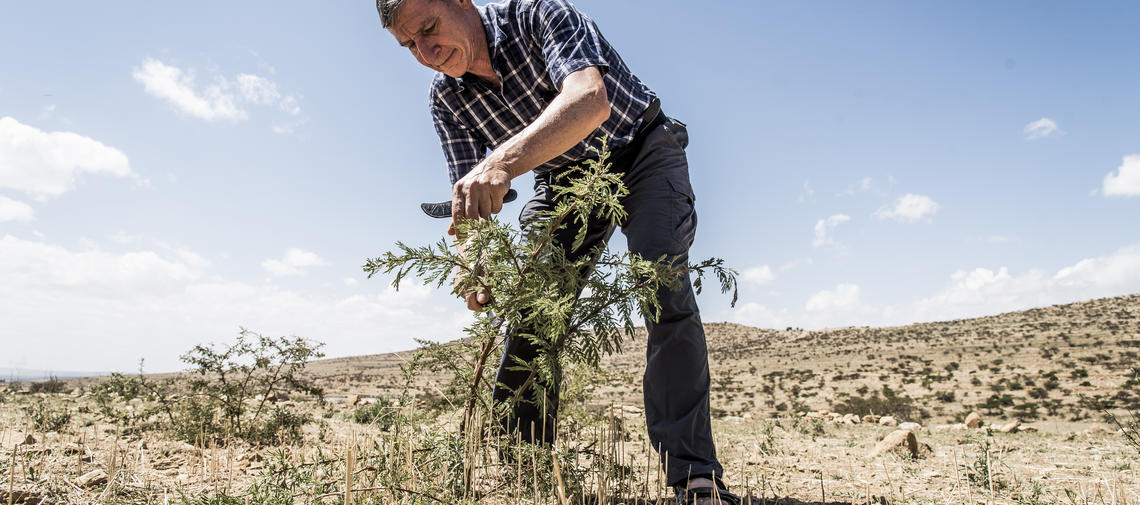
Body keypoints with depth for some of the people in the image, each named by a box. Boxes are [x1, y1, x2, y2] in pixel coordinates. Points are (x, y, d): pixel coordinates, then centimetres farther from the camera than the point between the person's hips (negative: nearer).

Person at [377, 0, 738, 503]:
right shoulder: (446, 98, -8)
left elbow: (591, 100, -44)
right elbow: (468, 201, -10)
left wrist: (503, 162, -59)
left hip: (641, 153, -5)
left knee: (662, 283, -26)